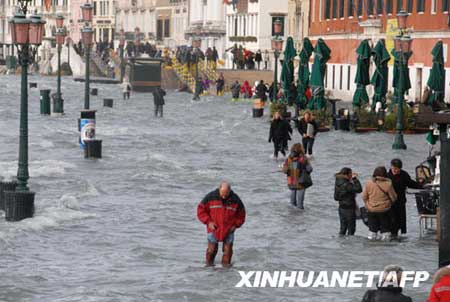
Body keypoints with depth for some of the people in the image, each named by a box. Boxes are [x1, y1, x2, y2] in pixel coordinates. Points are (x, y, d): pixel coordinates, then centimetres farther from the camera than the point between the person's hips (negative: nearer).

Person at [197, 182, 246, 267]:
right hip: (214, 229, -1)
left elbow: (241, 214, 9)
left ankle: (226, 264, 12)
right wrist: (208, 222, -11)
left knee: (228, 249, -1)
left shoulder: (235, 199, -6)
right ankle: (209, 263, 18)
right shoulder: (211, 197, -10)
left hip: (228, 230, 1)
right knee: (212, 249, -1)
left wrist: (236, 225, -3)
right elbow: (201, 210, -3)